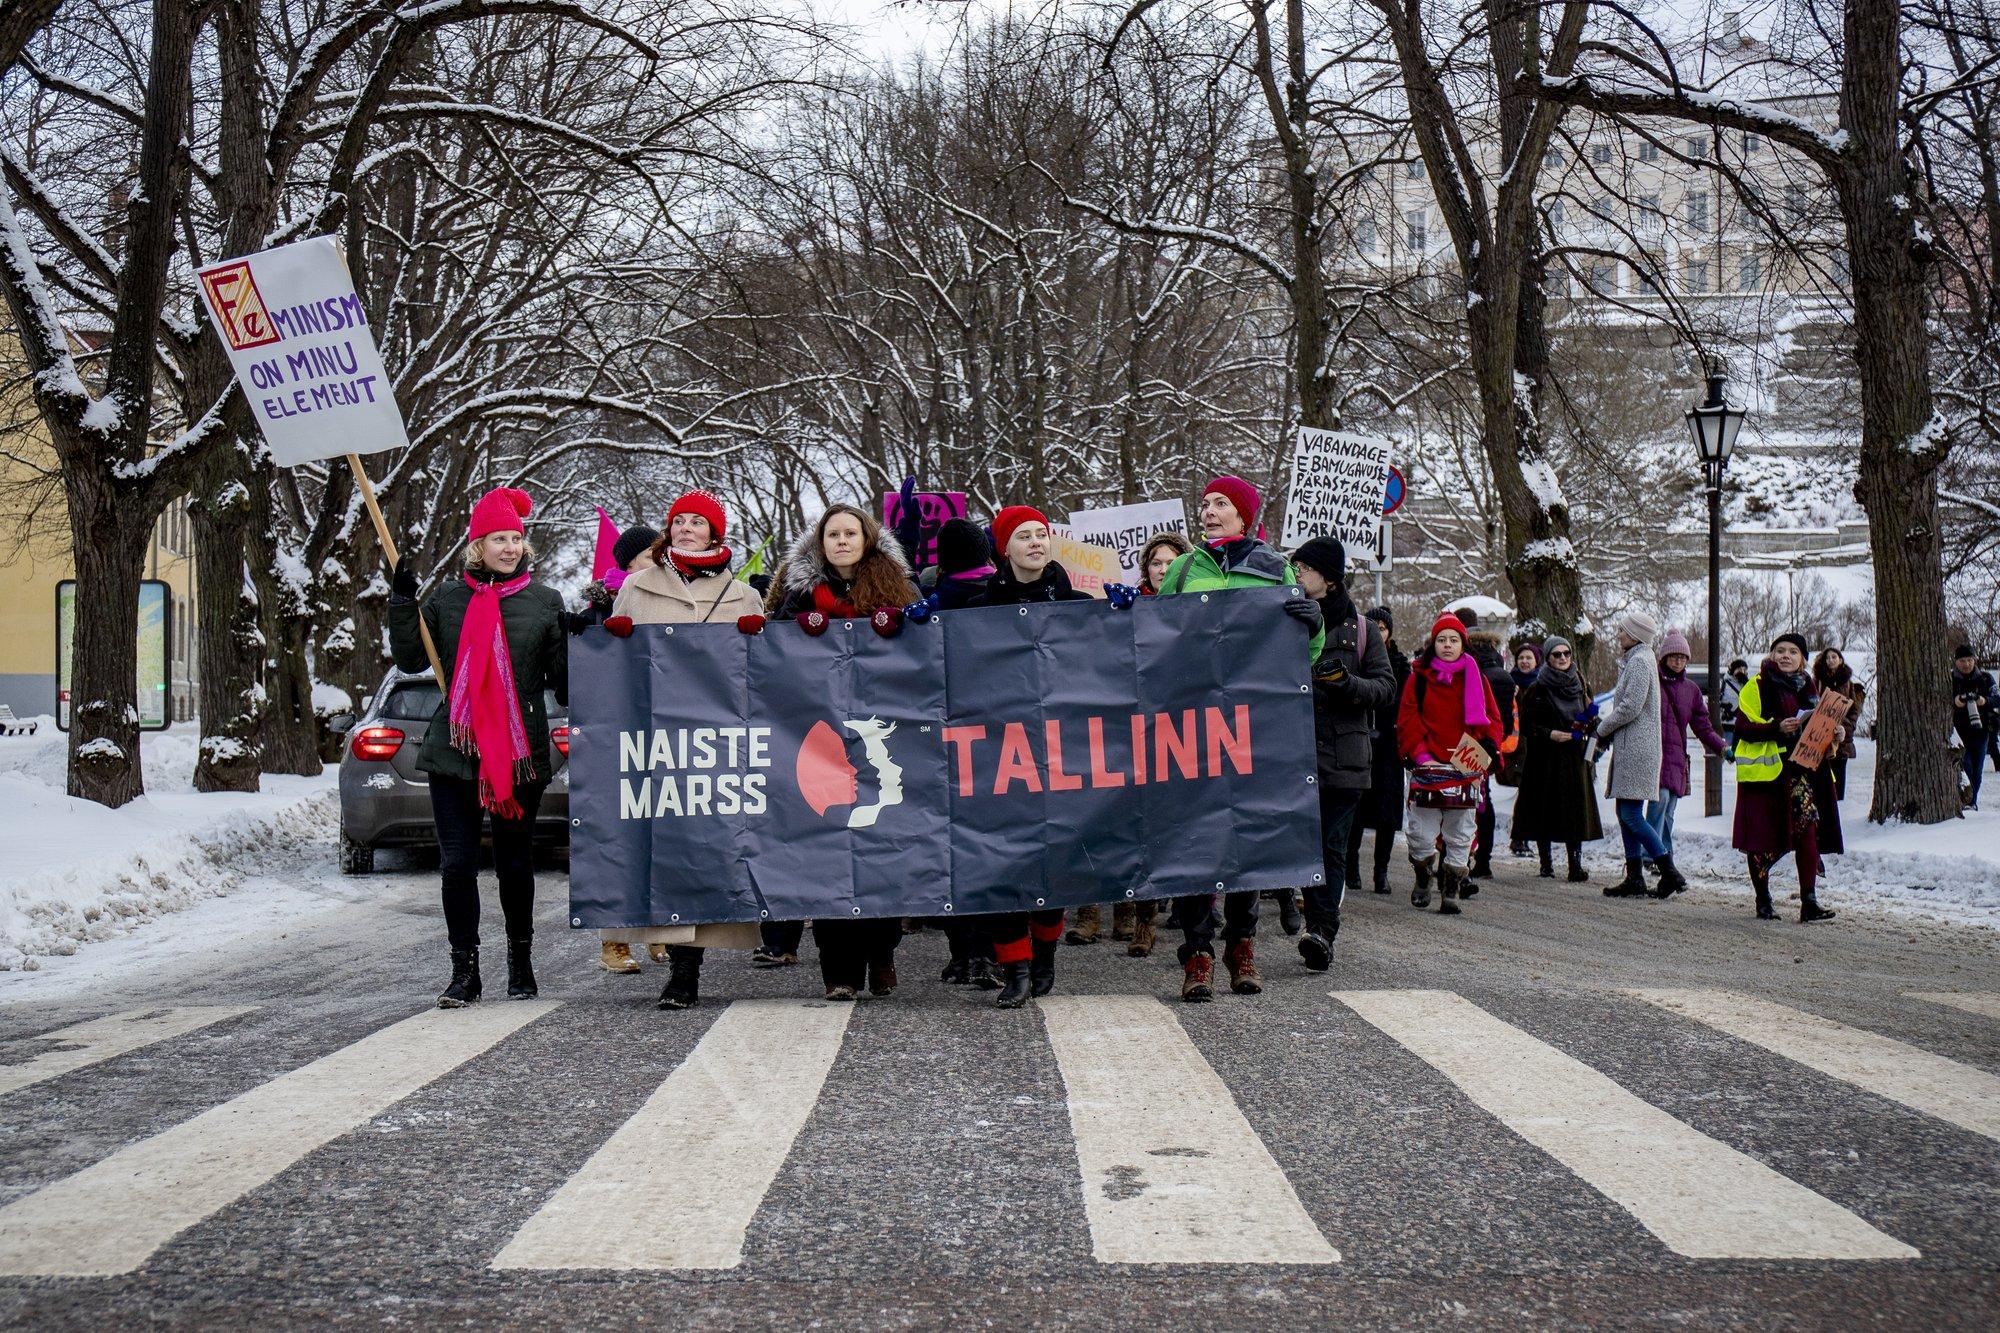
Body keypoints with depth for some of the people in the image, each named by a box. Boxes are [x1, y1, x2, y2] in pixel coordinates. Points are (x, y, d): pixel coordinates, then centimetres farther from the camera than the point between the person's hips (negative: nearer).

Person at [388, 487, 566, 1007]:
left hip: (521, 754, -1)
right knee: (457, 864, -1)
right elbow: (411, 659, 8)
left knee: (515, 863, 8)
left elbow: (562, 680, 6)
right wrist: (402, 603, -1)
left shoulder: (545, 602, 4)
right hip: (454, 751, 1)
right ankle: (464, 970, 6)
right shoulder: (447, 599, 7)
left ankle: (521, 963, 24)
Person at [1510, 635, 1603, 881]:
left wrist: (1588, 726, -3)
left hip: (1575, 758, 3)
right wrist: (1549, 734, -18)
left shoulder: (1578, 685, 12)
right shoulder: (1537, 689, -2)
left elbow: (1589, 718, 19)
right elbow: (1526, 724, -5)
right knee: (1545, 811, -1)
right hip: (1545, 759, -3)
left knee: (1575, 813, -2)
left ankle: (1576, 867, -3)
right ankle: (1546, 863, 8)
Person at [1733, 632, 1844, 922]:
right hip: (1764, 771, -4)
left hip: (1800, 769, 4)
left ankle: (1809, 903, -12)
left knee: (1807, 828, -10)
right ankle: (1763, 901, 16)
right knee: (1762, 838, 2)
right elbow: (1743, 727, -9)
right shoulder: (1757, 686, -2)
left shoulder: (1807, 687, 16)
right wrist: (1776, 728, -21)